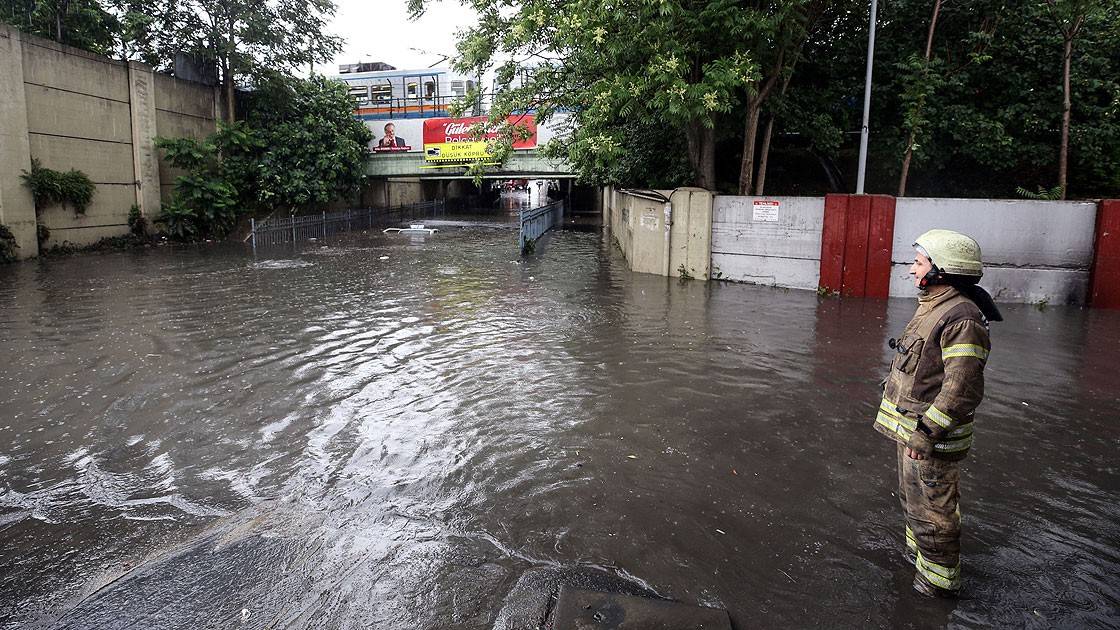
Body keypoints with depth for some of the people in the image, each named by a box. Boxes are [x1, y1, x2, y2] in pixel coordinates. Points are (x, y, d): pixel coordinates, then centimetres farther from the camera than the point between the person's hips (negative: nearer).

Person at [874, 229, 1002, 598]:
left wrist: (925, 433, -25)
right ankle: (918, 554, 44)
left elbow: (963, 390, -27)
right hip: (910, 428, 10)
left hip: (931, 435, -10)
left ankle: (939, 580, 22)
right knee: (913, 498, 25)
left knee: (931, 510, 5)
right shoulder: (933, 306, 8)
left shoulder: (962, 319, -24)